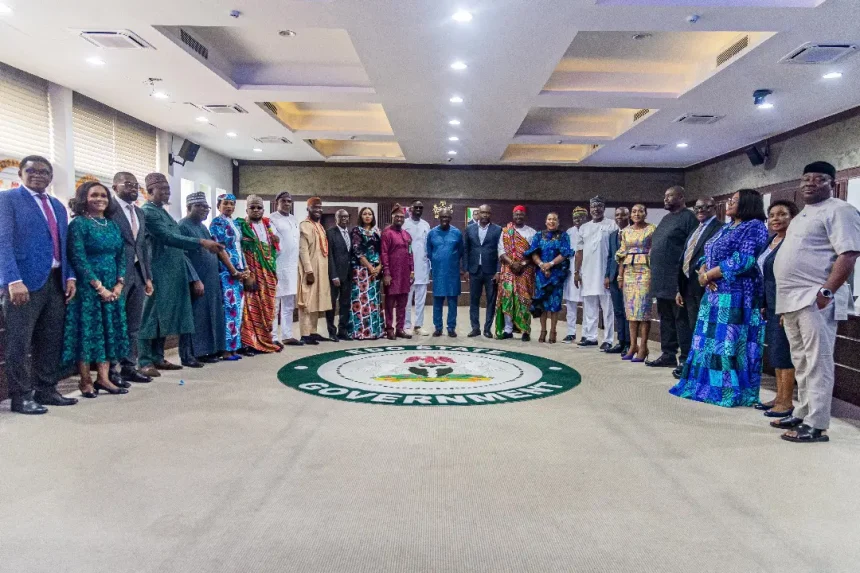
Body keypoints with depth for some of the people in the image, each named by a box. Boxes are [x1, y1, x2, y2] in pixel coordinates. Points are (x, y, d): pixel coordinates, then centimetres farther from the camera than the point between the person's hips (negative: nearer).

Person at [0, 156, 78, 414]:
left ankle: (46, 390, 20)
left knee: (52, 341, 10)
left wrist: (69, 277, 6)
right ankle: (21, 397, 8)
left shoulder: (58, 206, 19)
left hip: (56, 281, 6)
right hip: (24, 281, -6)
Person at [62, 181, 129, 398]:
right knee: (87, 330, -1)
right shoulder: (78, 223, -5)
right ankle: (85, 380, 9)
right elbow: (78, 259, -13)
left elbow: (121, 256, 10)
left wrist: (119, 284, -4)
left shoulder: (112, 225, 13)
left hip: (112, 287, 6)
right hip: (88, 287, -6)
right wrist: (99, 286, -17)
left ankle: (103, 378, 12)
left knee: (110, 330, 5)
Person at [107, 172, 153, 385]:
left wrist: (148, 276, 15)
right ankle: (110, 370, 8)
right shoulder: (108, 208, -7)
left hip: (138, 273, 8)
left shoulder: (139, 212, 18)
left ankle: (129, 367, 19)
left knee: (133, 325, 11)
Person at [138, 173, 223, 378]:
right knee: (152, 315, -4)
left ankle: (158, 358, 19)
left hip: (172, 273, 9)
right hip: (158, 273, -9)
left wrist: (191, 275, 18)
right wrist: (202, 242, -27)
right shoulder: (147, 212, -11)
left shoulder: (164, 212, 18)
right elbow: (168, 237, -22)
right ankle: (145, 361, 1)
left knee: (165, 315, 11)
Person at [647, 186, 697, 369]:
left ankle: (686, 359, 3)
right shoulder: (666, 218, 19)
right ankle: (668, 355, 21)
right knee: (665, 319, 13)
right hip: (661, 279, 9)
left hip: (676, 279, -9)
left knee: (681, 319, -3)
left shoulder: (688, 217, -7)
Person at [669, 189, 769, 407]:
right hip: (715, 292, 9)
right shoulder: (726, 228, 18)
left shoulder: (754, 226, -7)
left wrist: (708, 275, -15)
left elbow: (742, 261, -19)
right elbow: (708, 256, 15)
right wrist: (703, 272, -7)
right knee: (711, 340, 10)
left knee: (730, 342, -5)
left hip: (736, 294, -8)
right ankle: (710, 386, 18)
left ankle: (731, 392, 2)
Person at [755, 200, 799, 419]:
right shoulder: (771, 240, 14)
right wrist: (764, 304, 16)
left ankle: (787, 402, 5)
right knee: (775, 352, 12)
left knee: (783, 351, -4)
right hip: (771, 306, 9)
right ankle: (779, 397, 21)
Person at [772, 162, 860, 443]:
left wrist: (827, 292, -24)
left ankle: (816, 425, -4)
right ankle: (803, 414, 24)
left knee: (817, 363, -7)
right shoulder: (802, 216, 23)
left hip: (815, 298, -9)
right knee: (802, 363, 15)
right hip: (792, 300, 9)